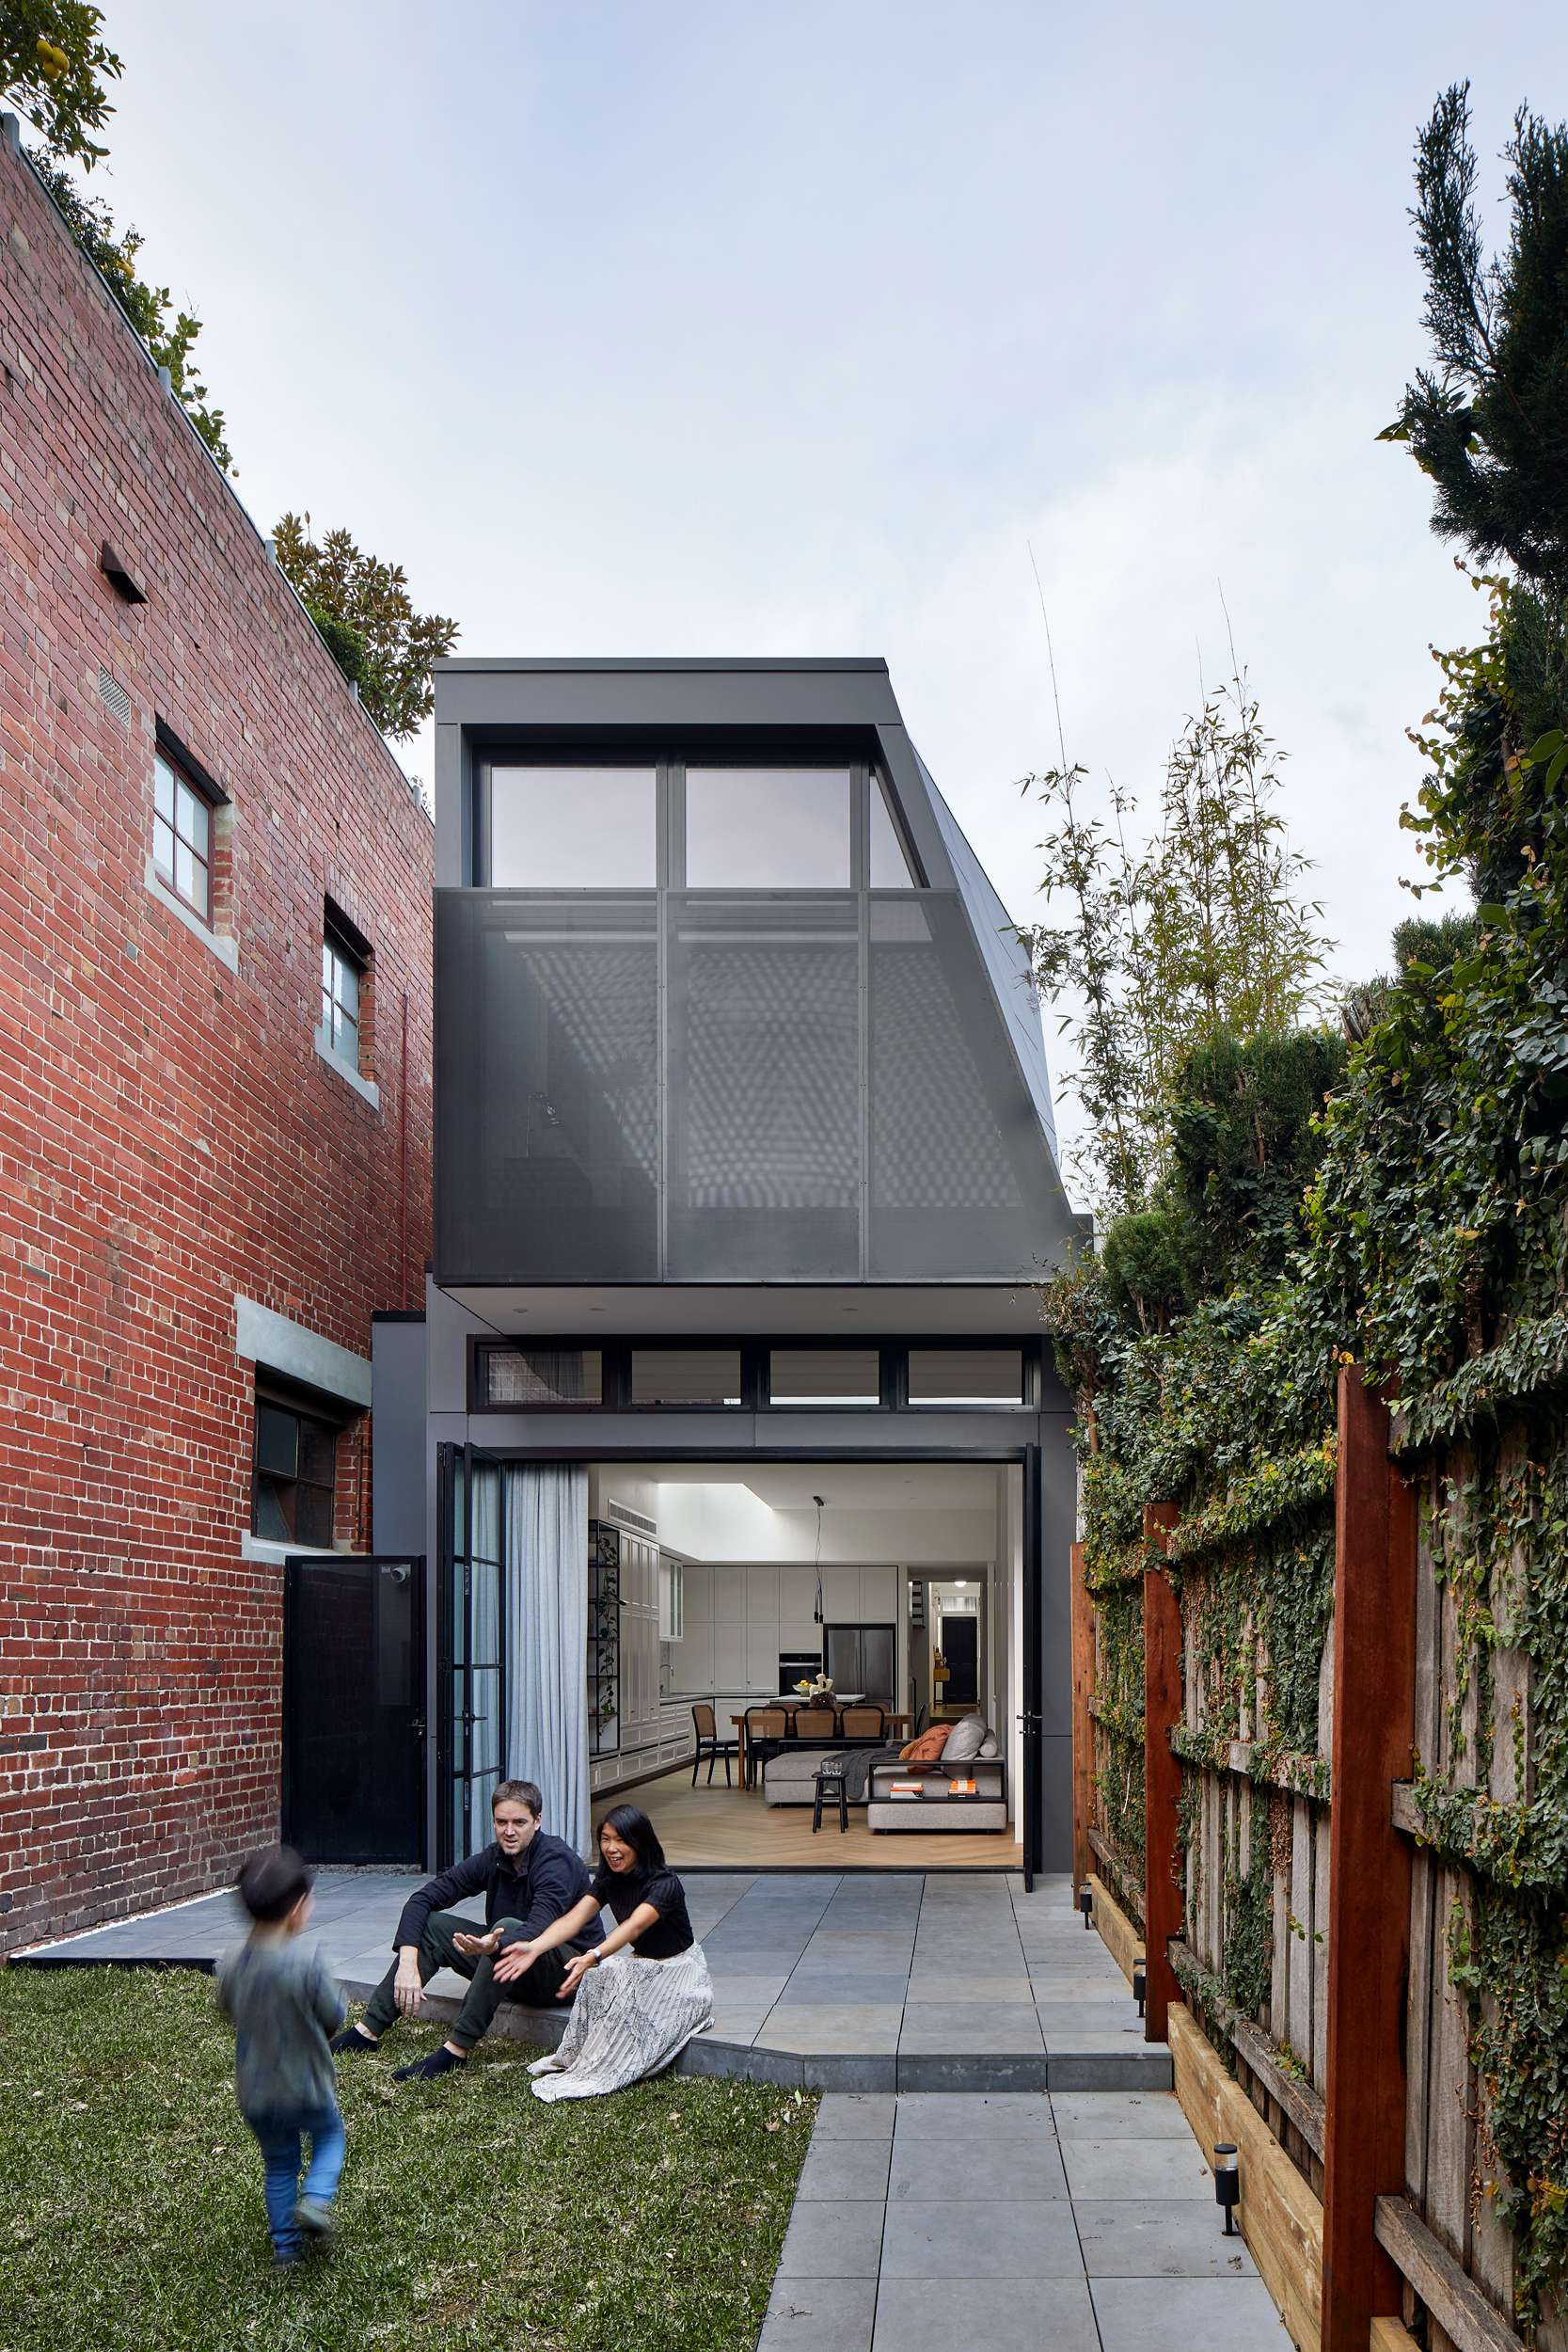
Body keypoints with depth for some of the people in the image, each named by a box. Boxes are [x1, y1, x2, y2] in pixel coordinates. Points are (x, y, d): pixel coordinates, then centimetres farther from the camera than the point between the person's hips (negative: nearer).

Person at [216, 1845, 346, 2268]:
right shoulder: (307, 1964, -27)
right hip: (307, 2088, -4)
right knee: (330, 2137, 25)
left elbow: (229, 2012, 6)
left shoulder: (232, 1966, -11)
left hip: (255, 2093, 4)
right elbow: (334, 2017, -15)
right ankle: (315, 2199, 2)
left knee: (279, 2162, 24)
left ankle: (286, 2244, 26)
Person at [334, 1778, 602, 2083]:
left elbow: (539, 1928, -38)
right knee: (431, 1926, -8)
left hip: (567, 1967, -7)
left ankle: (456, 2049, -34)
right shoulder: (494, 1858, -2)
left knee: (509, 1927, -35)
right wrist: (408, 1963, -21)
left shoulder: (558, 1860, -21)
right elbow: (423, 1898, -6)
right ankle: (367, 2031, -11)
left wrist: (497, 1945, -59)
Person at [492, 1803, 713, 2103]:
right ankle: (573, 2059, -19)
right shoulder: (609, 1881, -3)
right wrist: (534, 1948, -37)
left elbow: (634, 1926, -42)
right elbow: (574, 1918, -18)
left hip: (679, 1970, -6)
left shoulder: (664, 1884, -25)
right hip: (641, 1963, 6)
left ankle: (600, 2075, -26)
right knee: (598, 1976, -25)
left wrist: (592, 1957, -60)